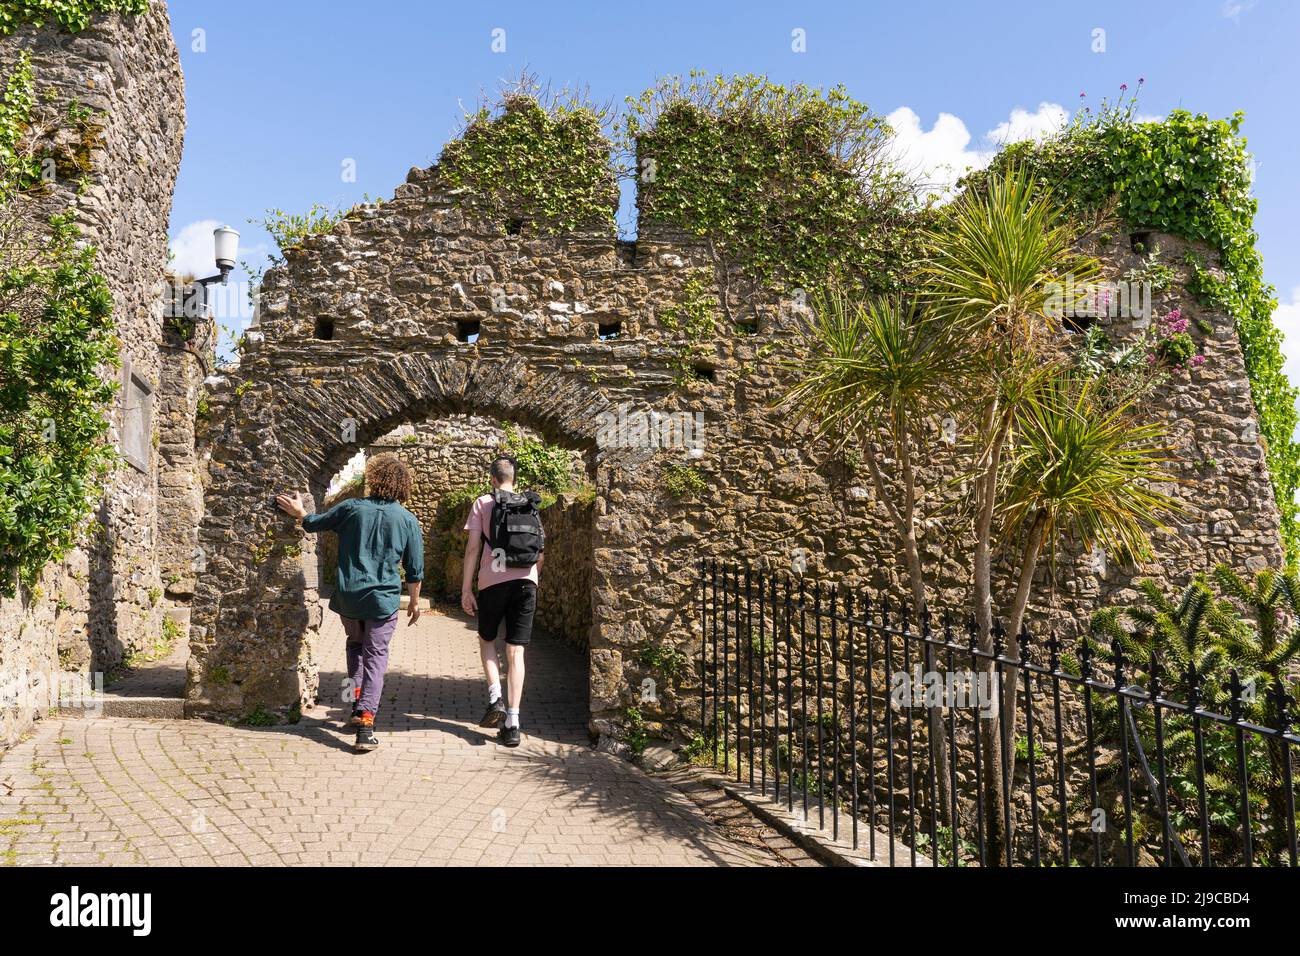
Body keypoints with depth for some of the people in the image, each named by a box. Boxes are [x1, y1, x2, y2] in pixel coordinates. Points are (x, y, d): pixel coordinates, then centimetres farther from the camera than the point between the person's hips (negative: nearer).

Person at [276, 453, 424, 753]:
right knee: (375, 657, 5)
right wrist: (414, 602, 14)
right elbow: (415, 570, 1)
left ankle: (356, 702, 20)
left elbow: (314, 523, 12)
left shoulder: (352, 508, -3)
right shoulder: (407, 520, -4)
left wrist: (299, 512, 33)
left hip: (348, 597, 2)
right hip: (383, 599, -2)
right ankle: (365, 722, -4)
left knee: (355, 644, 27)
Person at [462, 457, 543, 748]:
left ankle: (495, 698, 3)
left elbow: (473, 547, -3)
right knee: (515, 652, 4)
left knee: (487, 639, 21)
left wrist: (466, 589, 0)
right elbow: (541, 554, 14)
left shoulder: (483, 503, 4)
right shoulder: (530, 505, 13)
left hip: (493, 581, -2)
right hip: (526, 582, 2)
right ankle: (511, 724, 1)